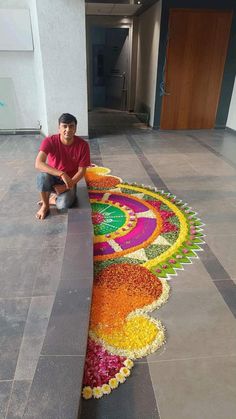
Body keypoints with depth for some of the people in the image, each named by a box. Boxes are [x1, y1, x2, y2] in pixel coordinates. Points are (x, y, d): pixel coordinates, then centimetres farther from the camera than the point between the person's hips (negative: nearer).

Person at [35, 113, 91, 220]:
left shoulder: (83, 145, -17)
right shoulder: (49, 141, -20)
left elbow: (81, 171, -12)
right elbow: (38, 164, -33)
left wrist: (66, 186, -22)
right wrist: (62, 174, -43)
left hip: (70, 180, 0)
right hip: (52, 178, 0)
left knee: (64, 204, -29)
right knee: (43, 175, -36)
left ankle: (52, 199, 7)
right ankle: (45, 205, -10)